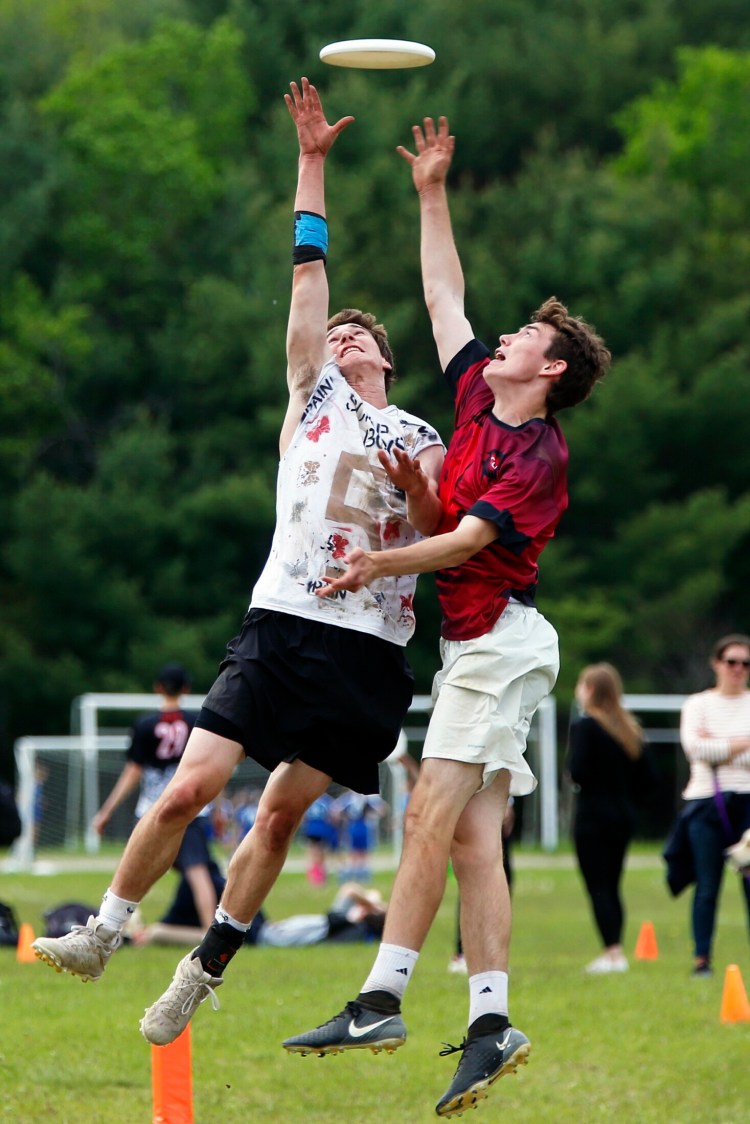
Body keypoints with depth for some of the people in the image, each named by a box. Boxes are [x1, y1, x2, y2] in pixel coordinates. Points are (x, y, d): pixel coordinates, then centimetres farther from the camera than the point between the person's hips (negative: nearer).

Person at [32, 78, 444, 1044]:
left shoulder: (423, 441, 17)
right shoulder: (313, 392, 14)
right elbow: (309, 274, 9)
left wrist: (419, 493, -9)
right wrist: (312, 162, 5)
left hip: (370, 652, 1)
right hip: (284, 626, -1)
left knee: (283, 809, -1)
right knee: (189, 786, -11)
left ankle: (205, 968, 10)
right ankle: (103, 935, 2)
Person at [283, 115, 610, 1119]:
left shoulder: (540, 455, -9)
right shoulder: (477, 397, 15)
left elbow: (469, 538, -15)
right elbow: (443, 295, 23)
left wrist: (384, 563, -24)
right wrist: (433, 195, 23)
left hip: (499, 638, -8)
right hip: (471, 645, 8)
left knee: (434, 812, -15)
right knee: (472, 838, 0)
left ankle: (381, 999, -22)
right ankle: (490, 1022, -5)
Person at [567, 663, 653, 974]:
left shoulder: (585, 727, -12)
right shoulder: (630, 729, 9)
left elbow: (577, 771, -20)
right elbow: (647, 777, 8)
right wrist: (625, 799, 16)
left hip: (592, 817, -7)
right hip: (623, 817, 7)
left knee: (598, 887, -5)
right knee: (612, 887, 14)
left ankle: (613, 951, -12)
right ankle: (614, 953, 13)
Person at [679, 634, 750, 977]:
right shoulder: (697, 704, 11)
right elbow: (693, 745, -7)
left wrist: (718, 748, -5)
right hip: (707, 801, 0)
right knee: (707, 887, -2)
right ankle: (701, 958, 2)